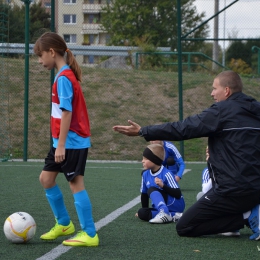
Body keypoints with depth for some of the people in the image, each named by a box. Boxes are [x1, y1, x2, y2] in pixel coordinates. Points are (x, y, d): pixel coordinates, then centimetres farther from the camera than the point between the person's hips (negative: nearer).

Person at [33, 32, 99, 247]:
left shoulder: (63, 78, -16)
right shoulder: (65, 75, 12)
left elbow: (67, 112, -21)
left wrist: (61, 144, -21)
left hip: (72, 142, -9)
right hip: (64, 141, 9)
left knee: (76, 183, -6)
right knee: (46, 178, 13)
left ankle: (90, 235, -3)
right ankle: (64, 223, 24)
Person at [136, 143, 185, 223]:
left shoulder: (166, 174, -17)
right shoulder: (145, 174, 4)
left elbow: (178, 194, -22)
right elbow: (144, 194, 17)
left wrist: (163, 186, -34)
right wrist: (145, 211, 18)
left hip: (176, 205, -7)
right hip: (159, 208, 7)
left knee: (152, 190, -24)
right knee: (141, 213, -21)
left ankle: (164, 213, -41)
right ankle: (173, 216, -25)